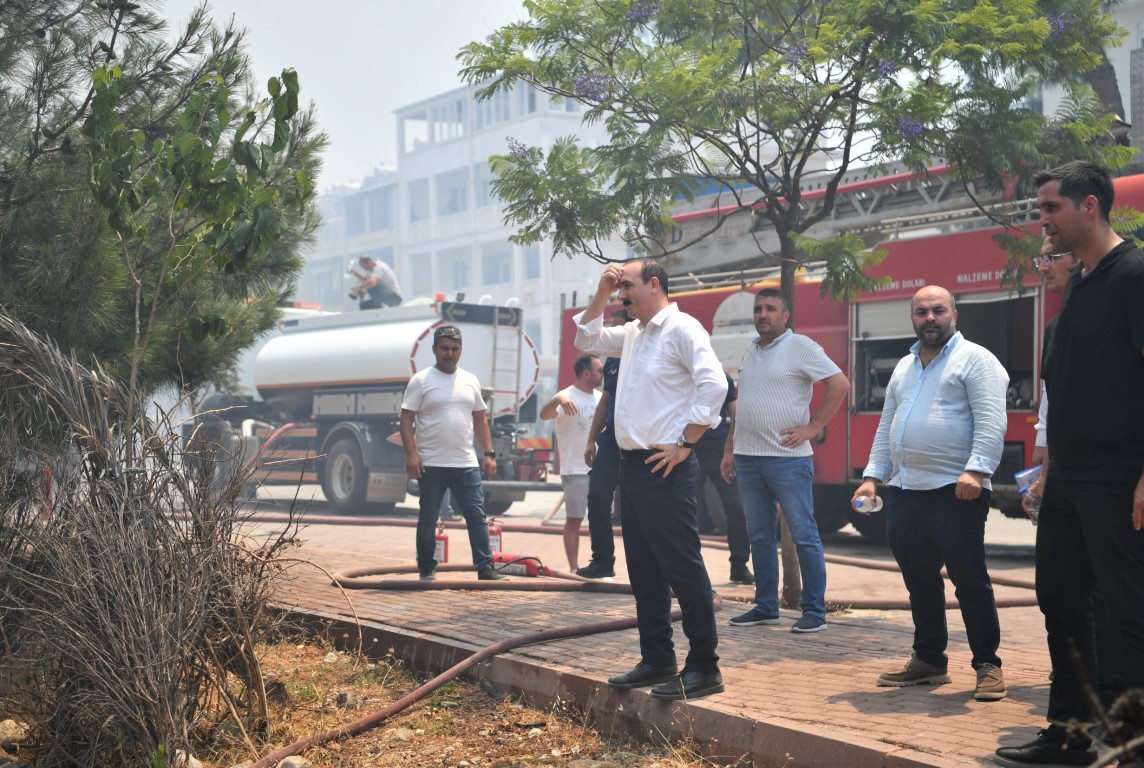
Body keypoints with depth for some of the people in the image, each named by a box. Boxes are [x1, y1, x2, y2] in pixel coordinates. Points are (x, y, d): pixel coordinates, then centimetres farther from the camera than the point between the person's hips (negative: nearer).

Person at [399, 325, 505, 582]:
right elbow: (406, 419, -6)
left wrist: (489, 454, 9)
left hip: (466, 464, 3)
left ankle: (485, 567, 3)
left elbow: (480, 420, 16)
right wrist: (411, 454, -16)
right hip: (431, 464, -3)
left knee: (477, 515, 0)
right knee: (428, 518, 6)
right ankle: (427, 568, 17)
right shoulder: (421, 381, -2)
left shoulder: (470, 381, 11)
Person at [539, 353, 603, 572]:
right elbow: (544, 415, -29)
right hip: (576, 471, -7)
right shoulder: (568, 396, -12)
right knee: (574, 520, 1)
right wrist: (557, 399, -48)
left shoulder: (600, 398, 9)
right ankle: (574, 568, 7)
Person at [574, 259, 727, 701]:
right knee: (644, 570, 13)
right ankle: (656, 661, 22)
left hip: (664, 469, -10)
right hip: (632, 465, 10)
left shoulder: (682, 329, -10)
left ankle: (703, 667, -1)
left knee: (682, 567, -7)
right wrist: (601, 294, 15)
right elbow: (586, 339, 30)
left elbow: (714, 385, -21)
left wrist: (684, 444, -18)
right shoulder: (633, 334, 17)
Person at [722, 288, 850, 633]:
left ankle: (815, 611, 3)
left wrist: (812, 427, -13)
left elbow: (840, 384, -12)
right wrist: (729, 449, 16)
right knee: (759, 536, 11)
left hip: (787, 458, -7)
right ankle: (766, 607, 20)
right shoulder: (750, 352, 16)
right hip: (747, 458, 7)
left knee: (804, 535, -2)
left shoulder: (800, 346, -5)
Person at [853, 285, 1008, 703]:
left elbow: (990, 422, -12)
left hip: (954, 492, -7)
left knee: (970, 581, -2)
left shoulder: (974, 359, -2)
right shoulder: (904, 367, 20)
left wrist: (976, 469, -24)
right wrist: (872, 476, 13)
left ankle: (988, 664, 7)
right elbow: (886, 427, 22)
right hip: (904, 492, 7)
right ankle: (929, 660, 24)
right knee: (920, 582, 13)